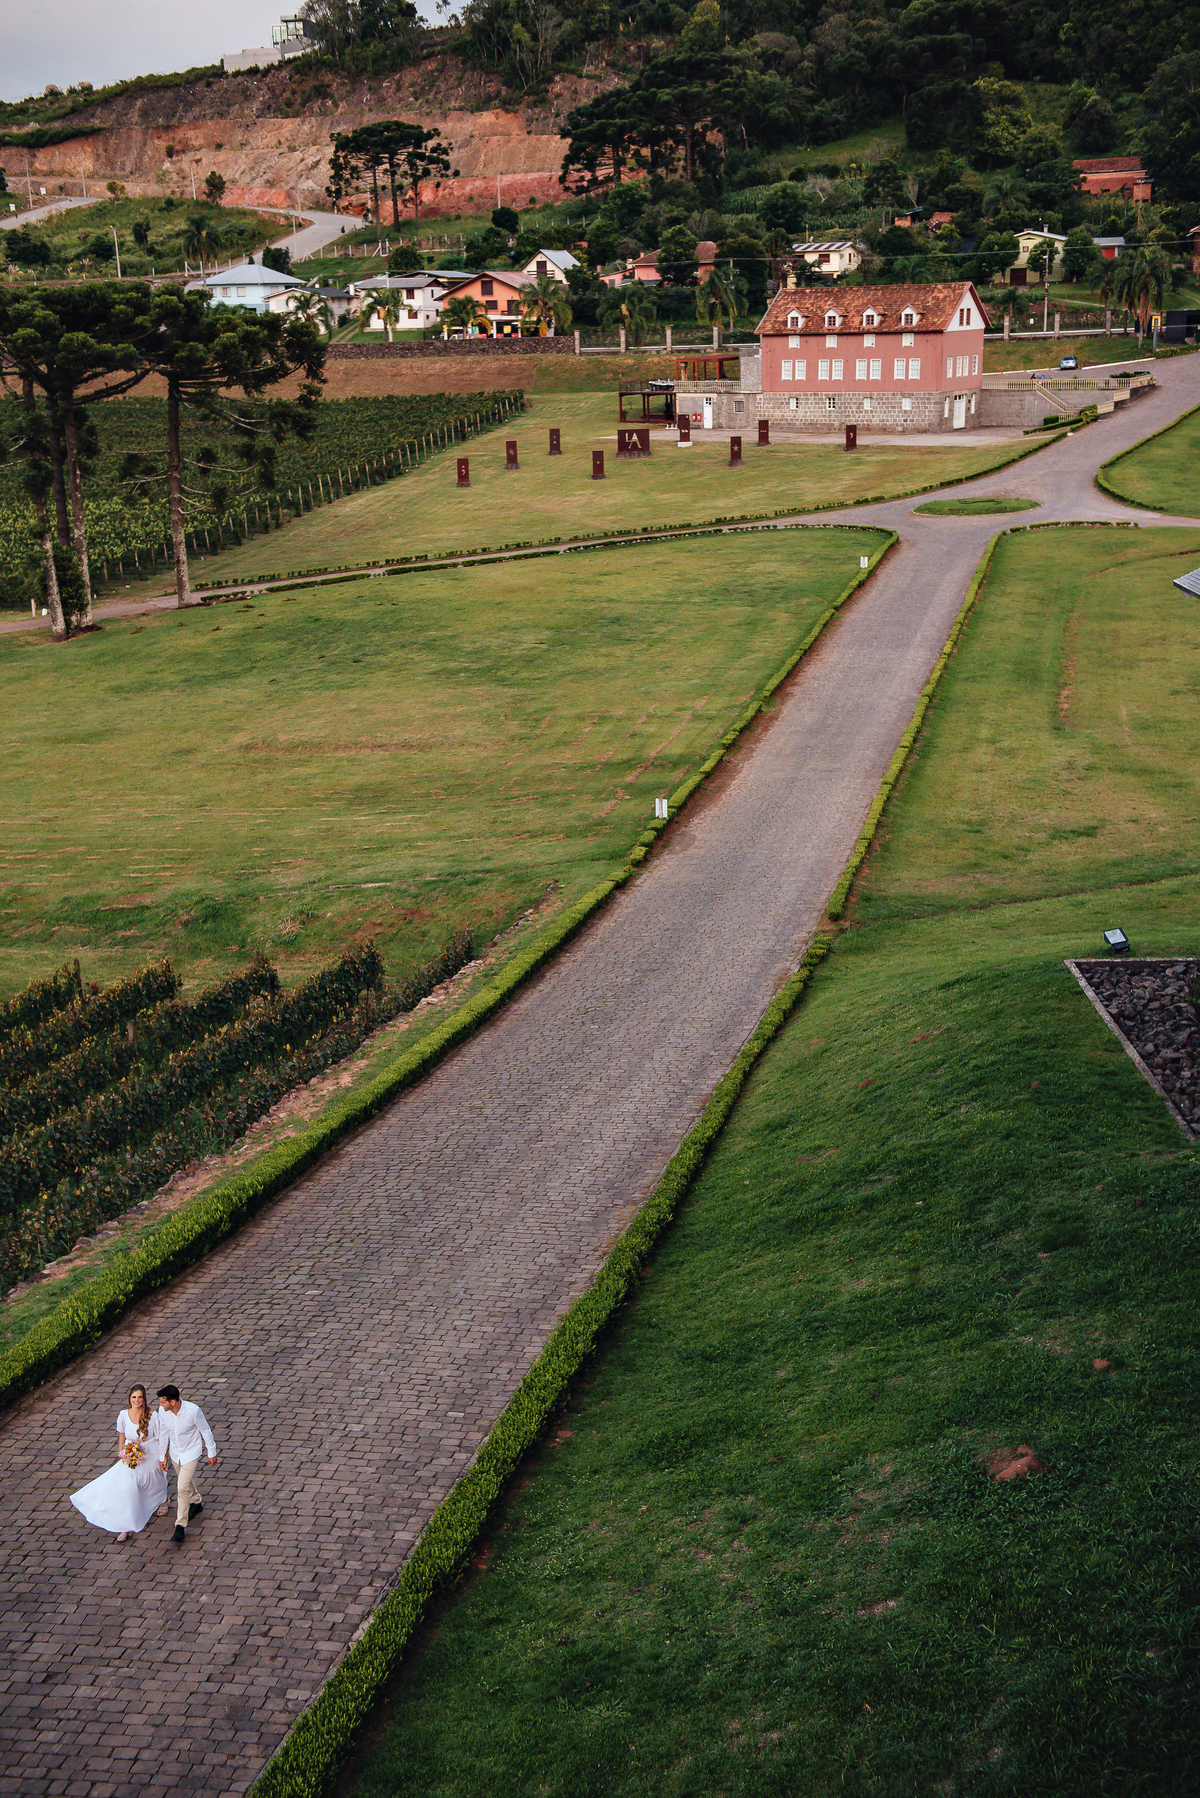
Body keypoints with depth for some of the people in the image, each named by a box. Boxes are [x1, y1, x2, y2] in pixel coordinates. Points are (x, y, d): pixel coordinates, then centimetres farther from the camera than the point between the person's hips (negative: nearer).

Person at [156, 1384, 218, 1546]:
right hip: (175, 1452, 5)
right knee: (186, 1481, 25)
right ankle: (197, 1502, 55)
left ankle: (181, 1526, -1)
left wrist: (212, 1453, -6)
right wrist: (162, 1455, 6)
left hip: (191, 1452, -5)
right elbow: (164, 1434, 0)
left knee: (182, 1487, -12)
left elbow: (206, 1431, -16)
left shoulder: (193, 1411, -31)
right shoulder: (163, 1412, -18)